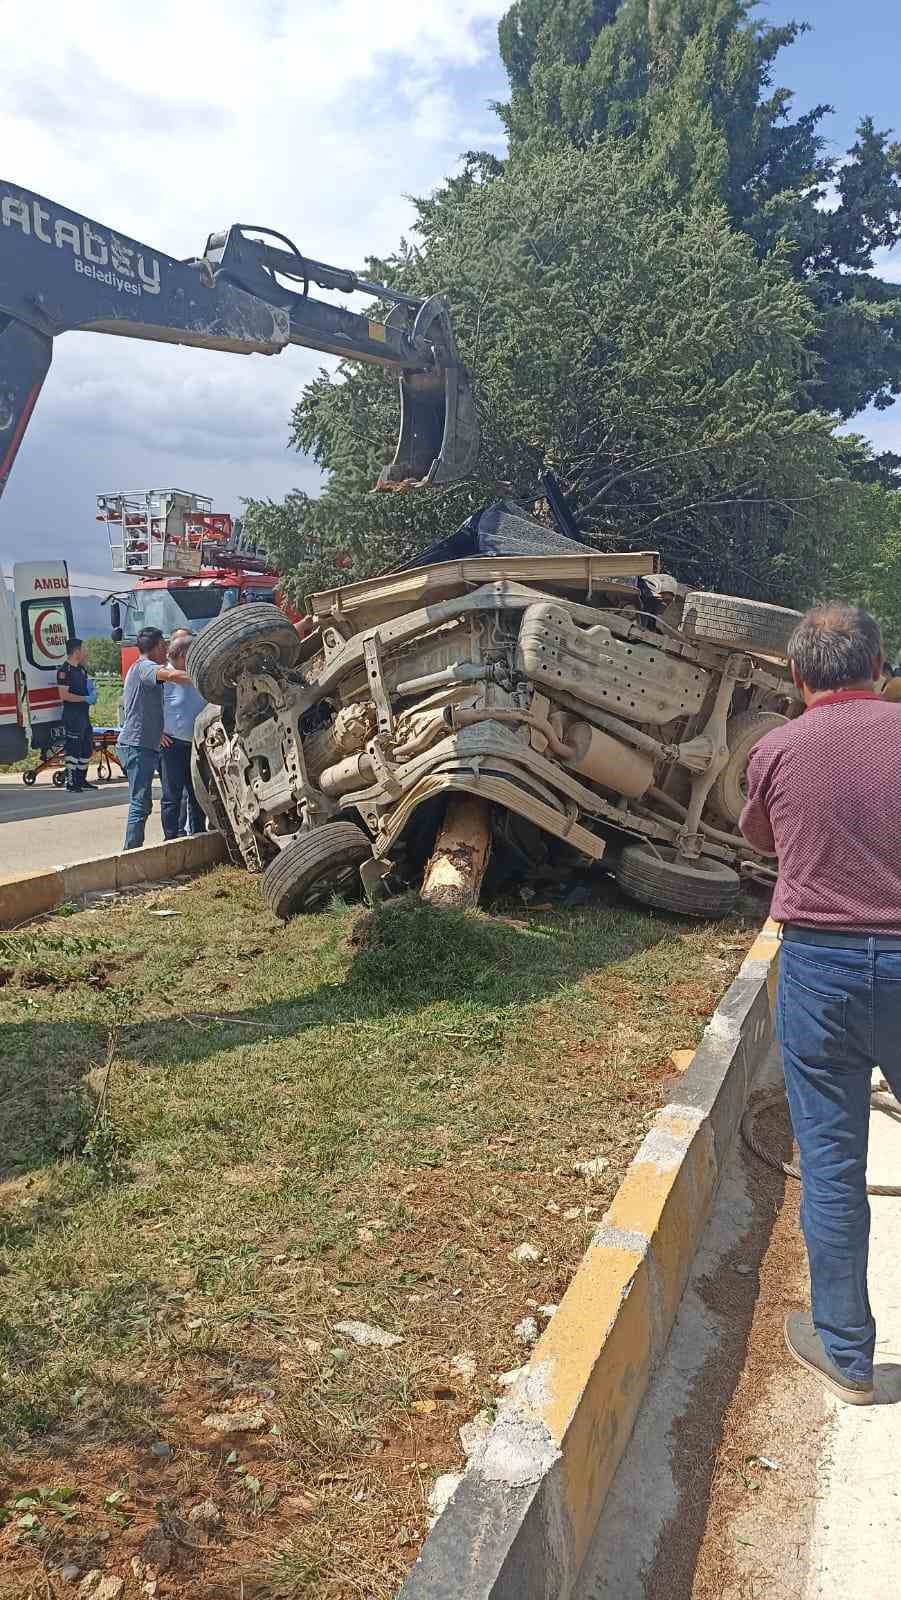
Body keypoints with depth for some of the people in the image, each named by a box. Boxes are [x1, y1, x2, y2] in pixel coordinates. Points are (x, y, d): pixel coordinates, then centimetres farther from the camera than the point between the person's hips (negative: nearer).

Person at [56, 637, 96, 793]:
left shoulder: (82, 669, 14)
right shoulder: (64, 670, -13)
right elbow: (64, 695, -21)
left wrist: (92, 694, 8)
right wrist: (85, 699, -19)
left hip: (84, 713, 9)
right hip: (72, 714, -9)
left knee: (87, 747, 14)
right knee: (73, 749, -7)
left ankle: (81, 780, 24)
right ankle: (71, 783, -3)